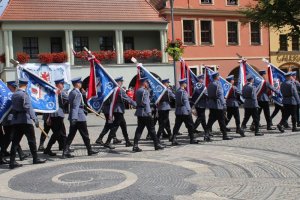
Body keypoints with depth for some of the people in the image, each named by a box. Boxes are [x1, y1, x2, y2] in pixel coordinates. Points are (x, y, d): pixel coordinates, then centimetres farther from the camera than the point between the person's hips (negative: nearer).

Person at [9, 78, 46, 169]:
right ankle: (35, 159, 13)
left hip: (15, 121, 7)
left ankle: (12, 161, 2)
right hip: (25, 120, -7)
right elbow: (28, 108, -21)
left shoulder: (14, 95, 12)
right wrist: (35, 119, -24)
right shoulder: (24, 94, -12)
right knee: (31, 139, 5)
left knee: (15, 141, 5)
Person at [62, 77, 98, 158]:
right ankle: (90, 150, 17)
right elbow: (75, 106, -24)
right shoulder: (78, 93, -16)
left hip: (74, 118, 9)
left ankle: (66, 152, 1)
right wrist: (74, 118, -28)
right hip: (79, 117, -8)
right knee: (85, 135, 5)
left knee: (71, 135, 7)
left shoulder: (71, 93, 11)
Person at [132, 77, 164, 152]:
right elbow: (146, 102, -17)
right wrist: (149, 112, -15)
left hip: (139, 112, 8)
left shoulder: (138, 91, 14)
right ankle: (157, 144, 8)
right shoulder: (144, 91, -13)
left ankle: (135, 146, 2)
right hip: (145, 112, -8)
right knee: (151, 129, 0)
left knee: (139, 129, 7)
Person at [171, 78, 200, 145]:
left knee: (177, 126, 7)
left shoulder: (177, 91, 10)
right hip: (185, 111, -8)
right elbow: (186, 102, -14)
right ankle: (192, 139, 11)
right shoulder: (183, 92, -14)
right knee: (190, 125, 5)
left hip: (178, 111, 8)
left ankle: (173, 139, 1)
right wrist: (189, 110, -7)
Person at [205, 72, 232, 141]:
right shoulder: (218, 84, -13)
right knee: (222, 121, 3)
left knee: (211, 120, 7)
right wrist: (224, 104, -9)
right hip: (218, 105, -7)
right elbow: (220, 95, -14)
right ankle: (225, 135, 11)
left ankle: (206, 135, -2)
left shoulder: (210, 84, 11)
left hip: (211, 105, 7)